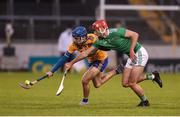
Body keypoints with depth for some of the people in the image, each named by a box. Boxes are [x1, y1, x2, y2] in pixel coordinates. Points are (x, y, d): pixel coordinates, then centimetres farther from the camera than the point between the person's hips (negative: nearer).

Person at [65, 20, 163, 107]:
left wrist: (131, 50, -24)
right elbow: (86, 53, 2)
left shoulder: (115, 32, -23)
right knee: (125, 83, 6)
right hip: (132, 56, 8)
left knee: (132, 83, -10)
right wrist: (71, 63, 2)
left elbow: (135, 35, -18)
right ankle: (152, 76, 21)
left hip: (139, 53, -8)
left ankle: (144, 101, 14)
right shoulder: (100, 42, -1)